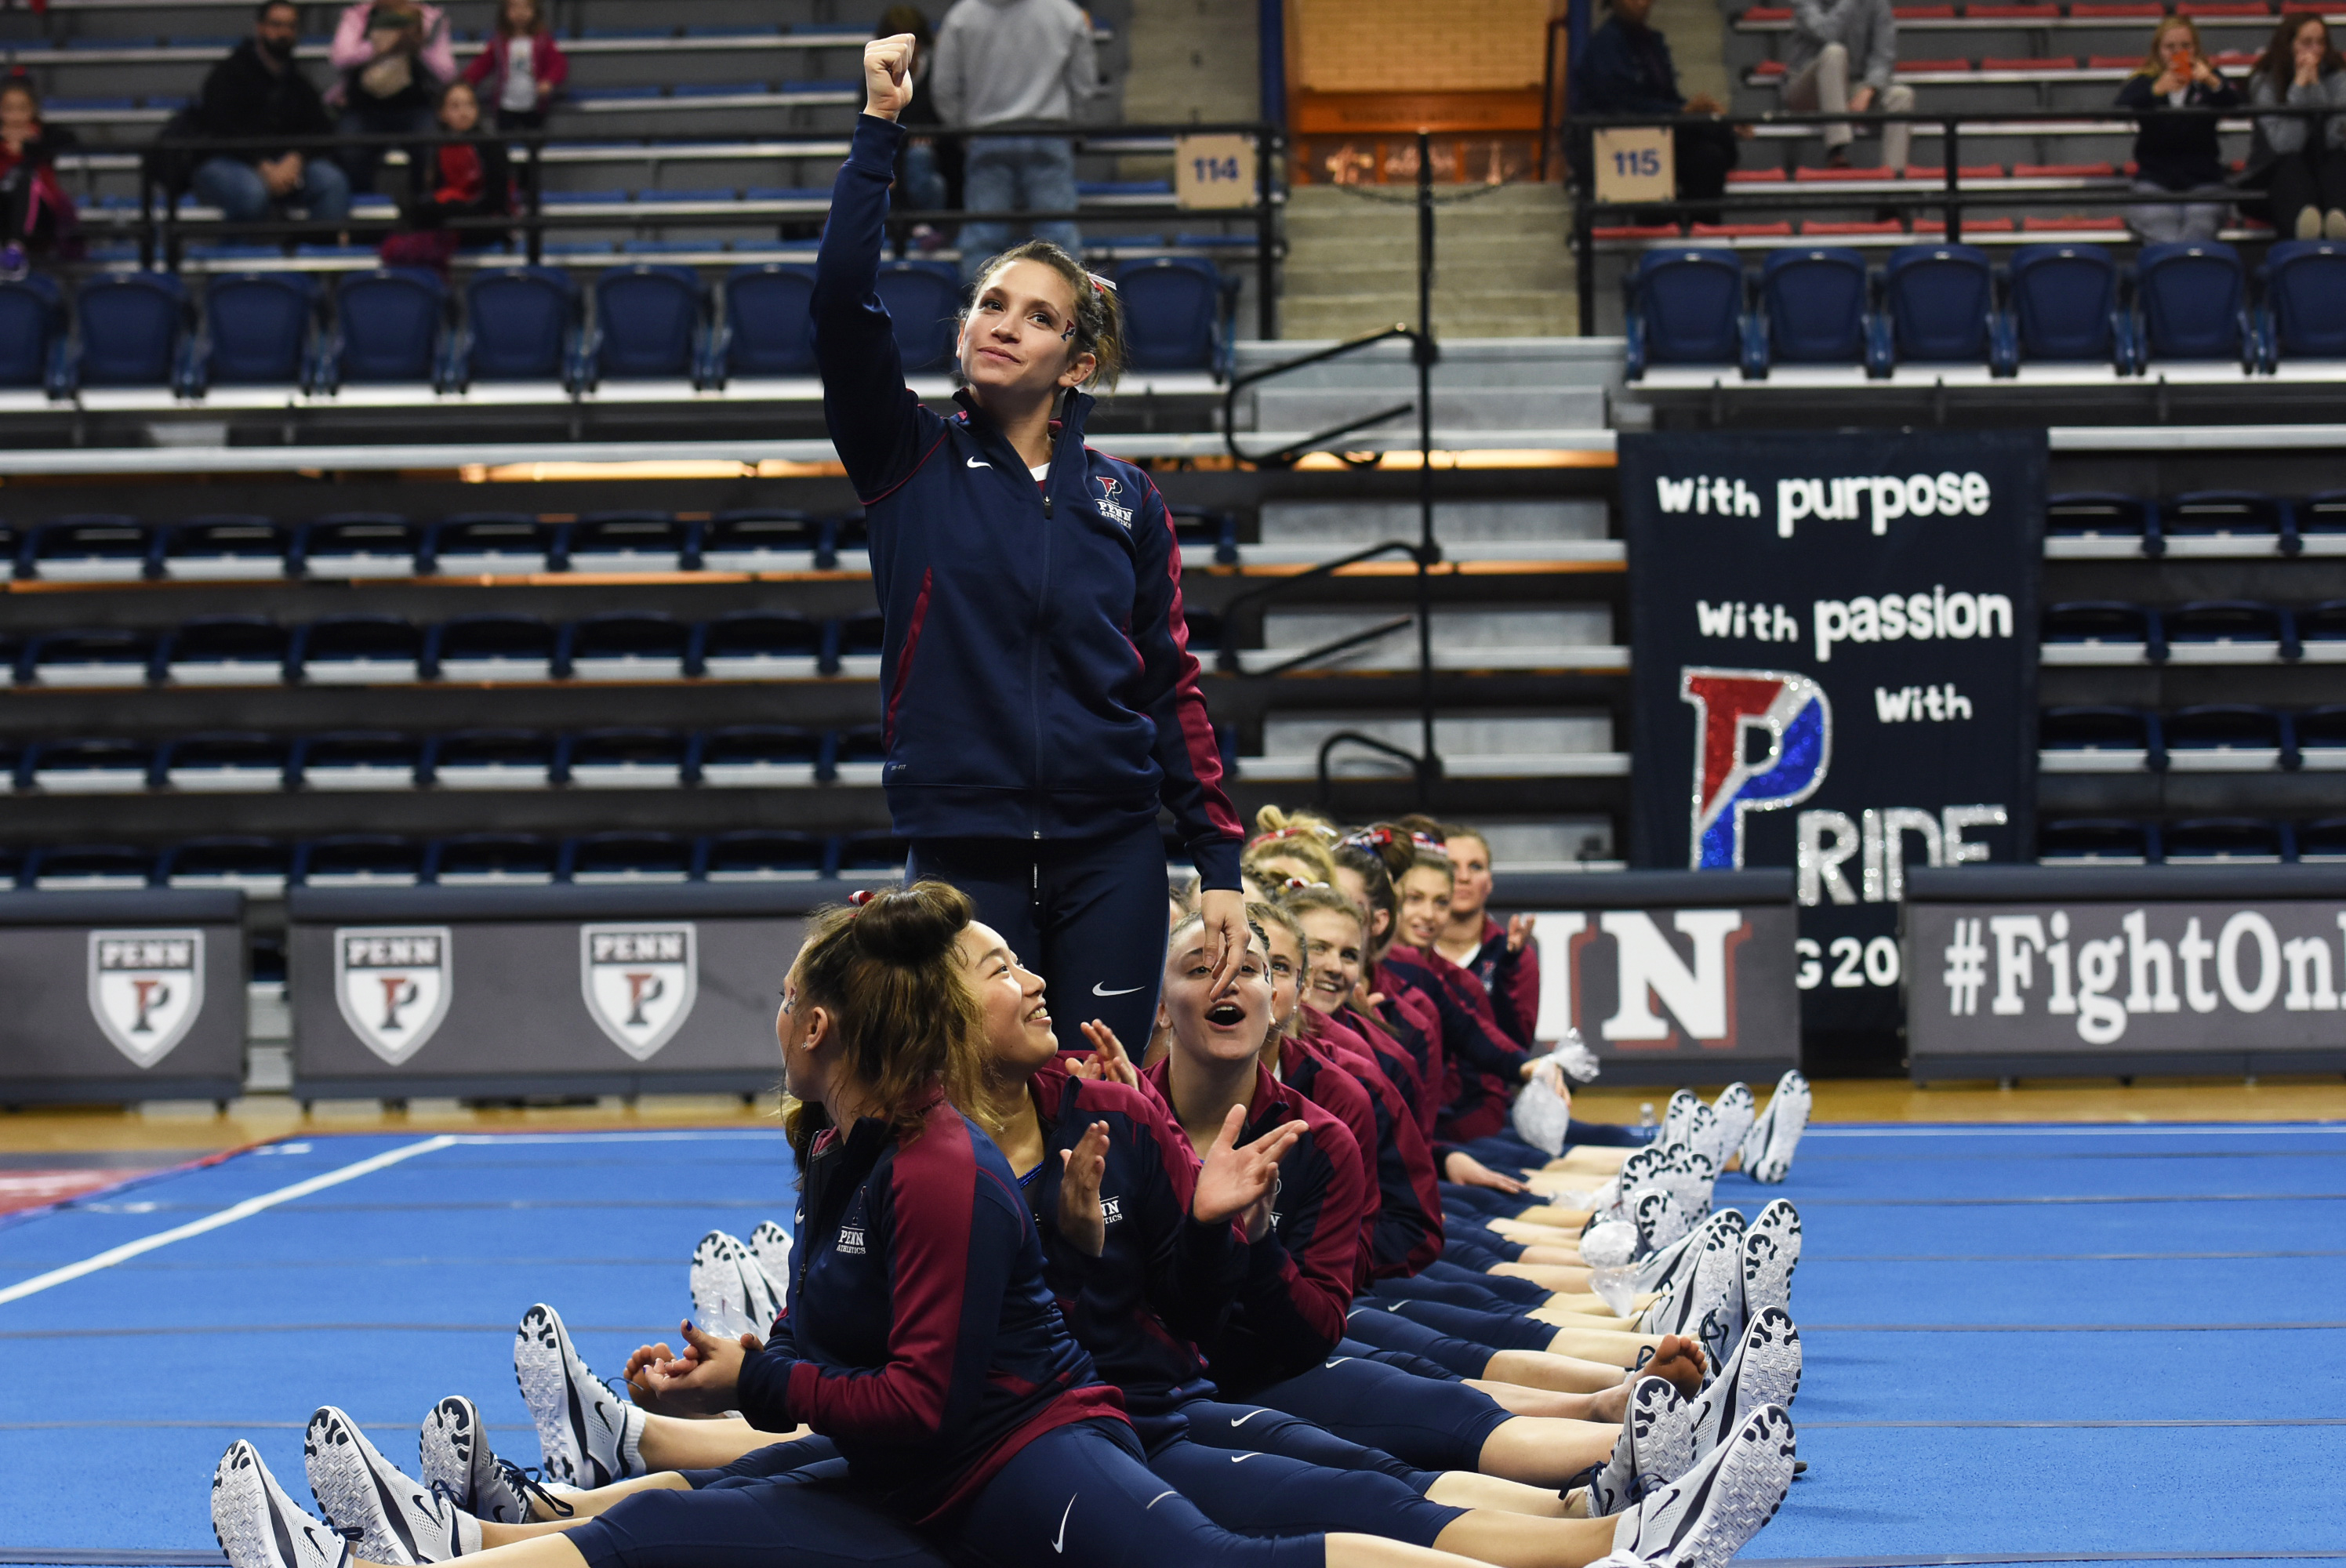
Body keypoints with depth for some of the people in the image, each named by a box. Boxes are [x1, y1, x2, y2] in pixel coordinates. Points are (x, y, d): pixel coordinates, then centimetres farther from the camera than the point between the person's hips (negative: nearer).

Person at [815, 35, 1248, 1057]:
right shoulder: (909, 464, 5)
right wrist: (882, 126, -13)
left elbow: (1171, 691, 10)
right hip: (964, 853, -1)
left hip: (1109, 858, 1)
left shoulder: (1125, 501, 9)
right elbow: (841, 300, -9)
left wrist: (1220, 865, 4)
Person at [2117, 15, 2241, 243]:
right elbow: (2122, 108, -11)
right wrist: (2156, 90, -30)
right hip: (2154, 180, 0)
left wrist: (2213, 83, -32)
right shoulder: (2143, 81, 10)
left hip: (2202, 182, 0)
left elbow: (2232, 104, -9)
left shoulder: (2209, 76, 12)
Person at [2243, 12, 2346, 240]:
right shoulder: (2264, 81, -5)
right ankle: (2302, 220, -73)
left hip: (2326, 165, 2)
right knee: (2291, 164, -35)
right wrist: (2299, 87, -18)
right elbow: (2283, 144, -18)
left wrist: (2315, 86, -17)